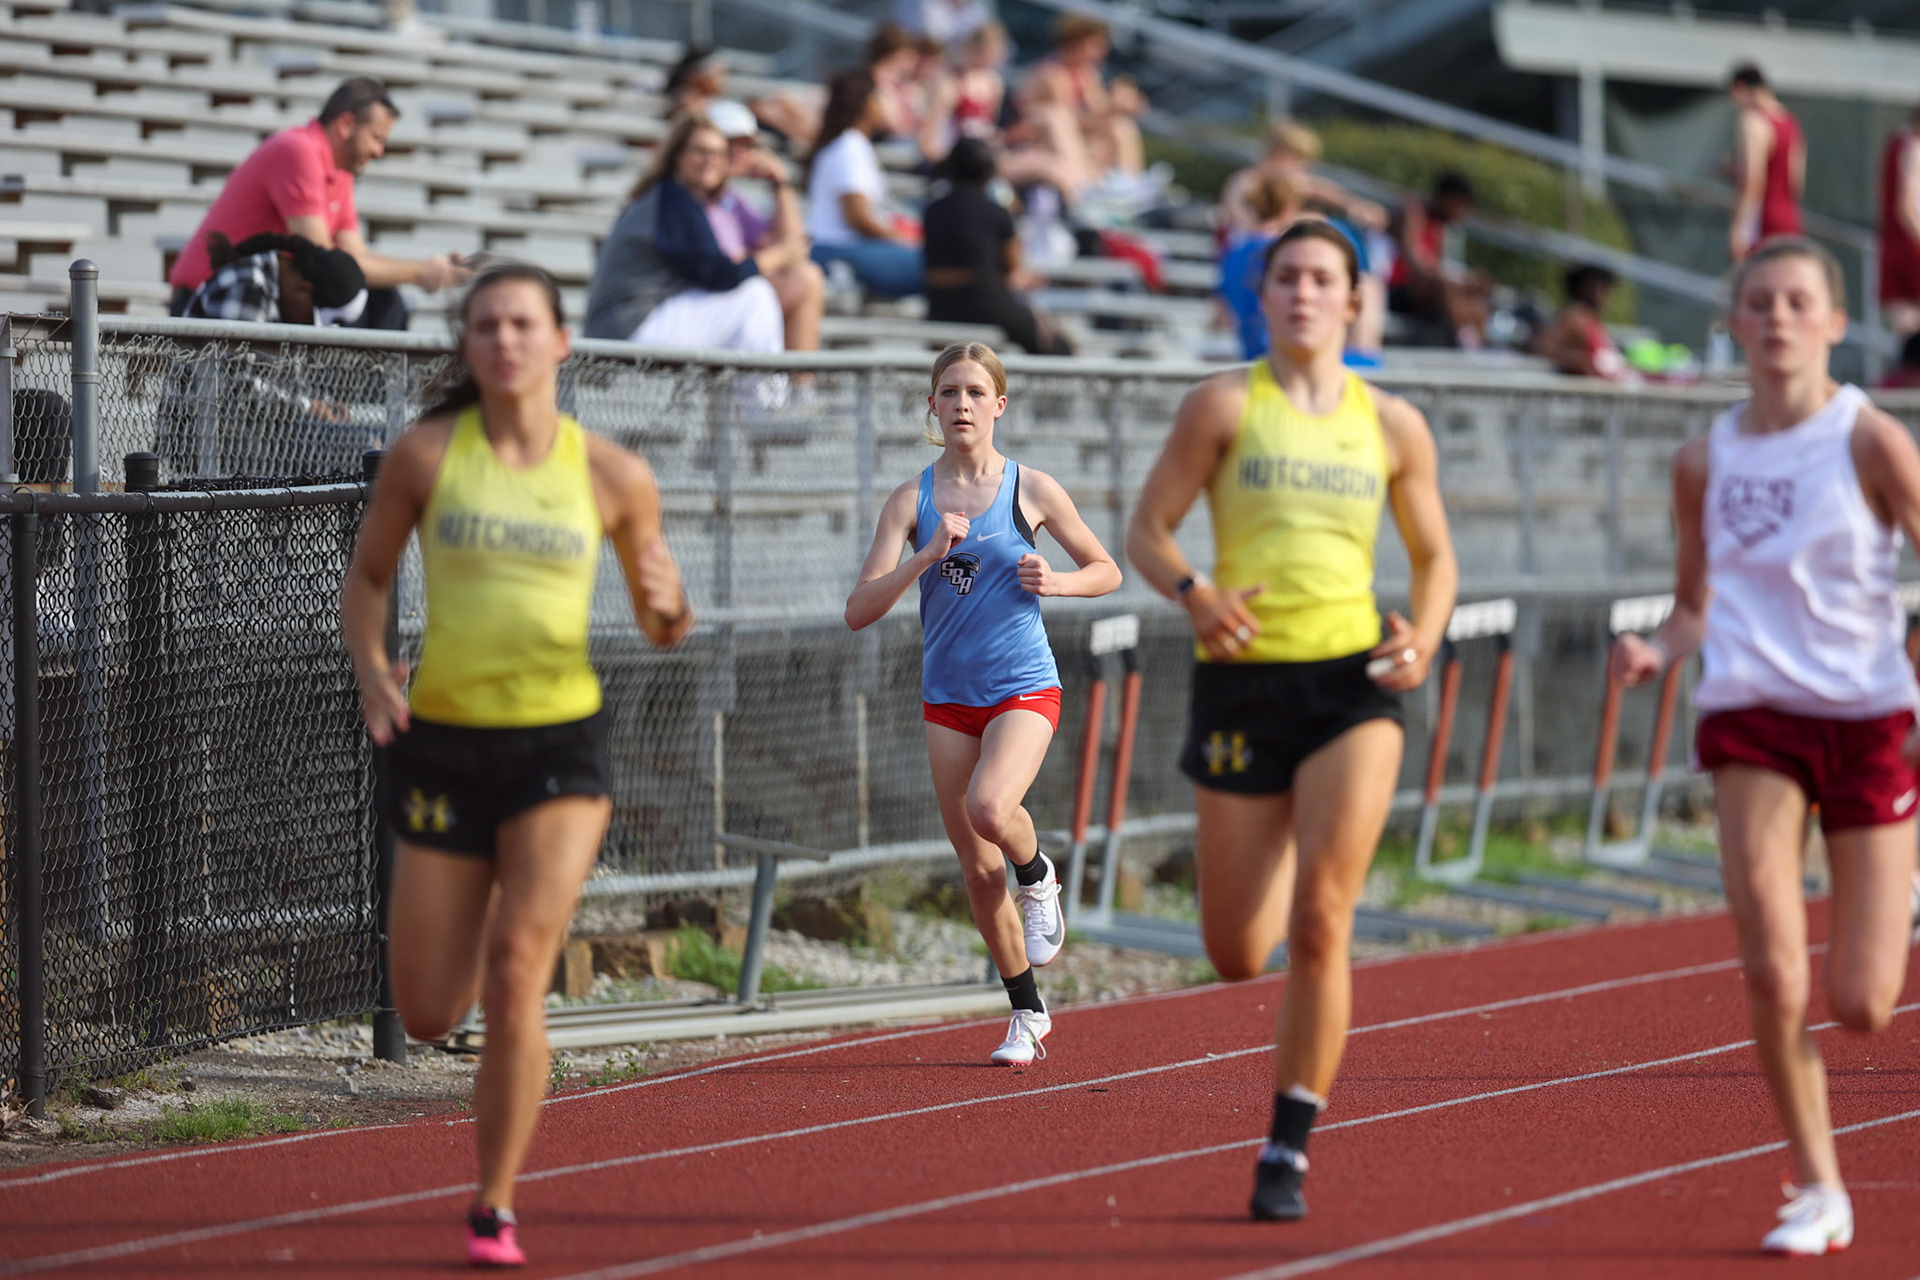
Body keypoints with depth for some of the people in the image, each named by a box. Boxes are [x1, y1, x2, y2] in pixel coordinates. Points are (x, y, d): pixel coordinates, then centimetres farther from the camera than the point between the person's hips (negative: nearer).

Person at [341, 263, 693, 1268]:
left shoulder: (612, 476, 0)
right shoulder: (425, 455, -1)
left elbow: (660, 626, 10)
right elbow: (366, 576, 10)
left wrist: (669, 606, -14)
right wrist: (371, 673, -8)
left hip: (561, 743, -1)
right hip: (443, 742, 1)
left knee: (516, 979, -17)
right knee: (428, 1018, 5)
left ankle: (494, 1212, -4)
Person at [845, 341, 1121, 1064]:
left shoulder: (1031, 489, -3)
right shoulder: (912, 501, 0)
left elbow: (1106, 570, 9)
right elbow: (859, 611, -8)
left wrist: (1056, 581, -12)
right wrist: (929, 555, -20)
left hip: (1024, 687, -3)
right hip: (948, 697, 3)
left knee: (990, 808, -30)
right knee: (976, 866, 7)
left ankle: (1038, 876, 5)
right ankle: (1027, 1013, 22)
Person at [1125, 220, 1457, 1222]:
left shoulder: (1392, 425, 8)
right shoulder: (1223, 406, 1)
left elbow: (1434, 556, 18)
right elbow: (1145, 530, 1)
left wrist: (1425, 633, -2)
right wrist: (1193, 593, -19)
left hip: (1354, 681, 0)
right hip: (1243, 679, 0)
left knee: (1319, 923, -16)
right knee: (1236, 957, 5)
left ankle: (1288, 1150, -4)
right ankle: (1275, 858, 44)